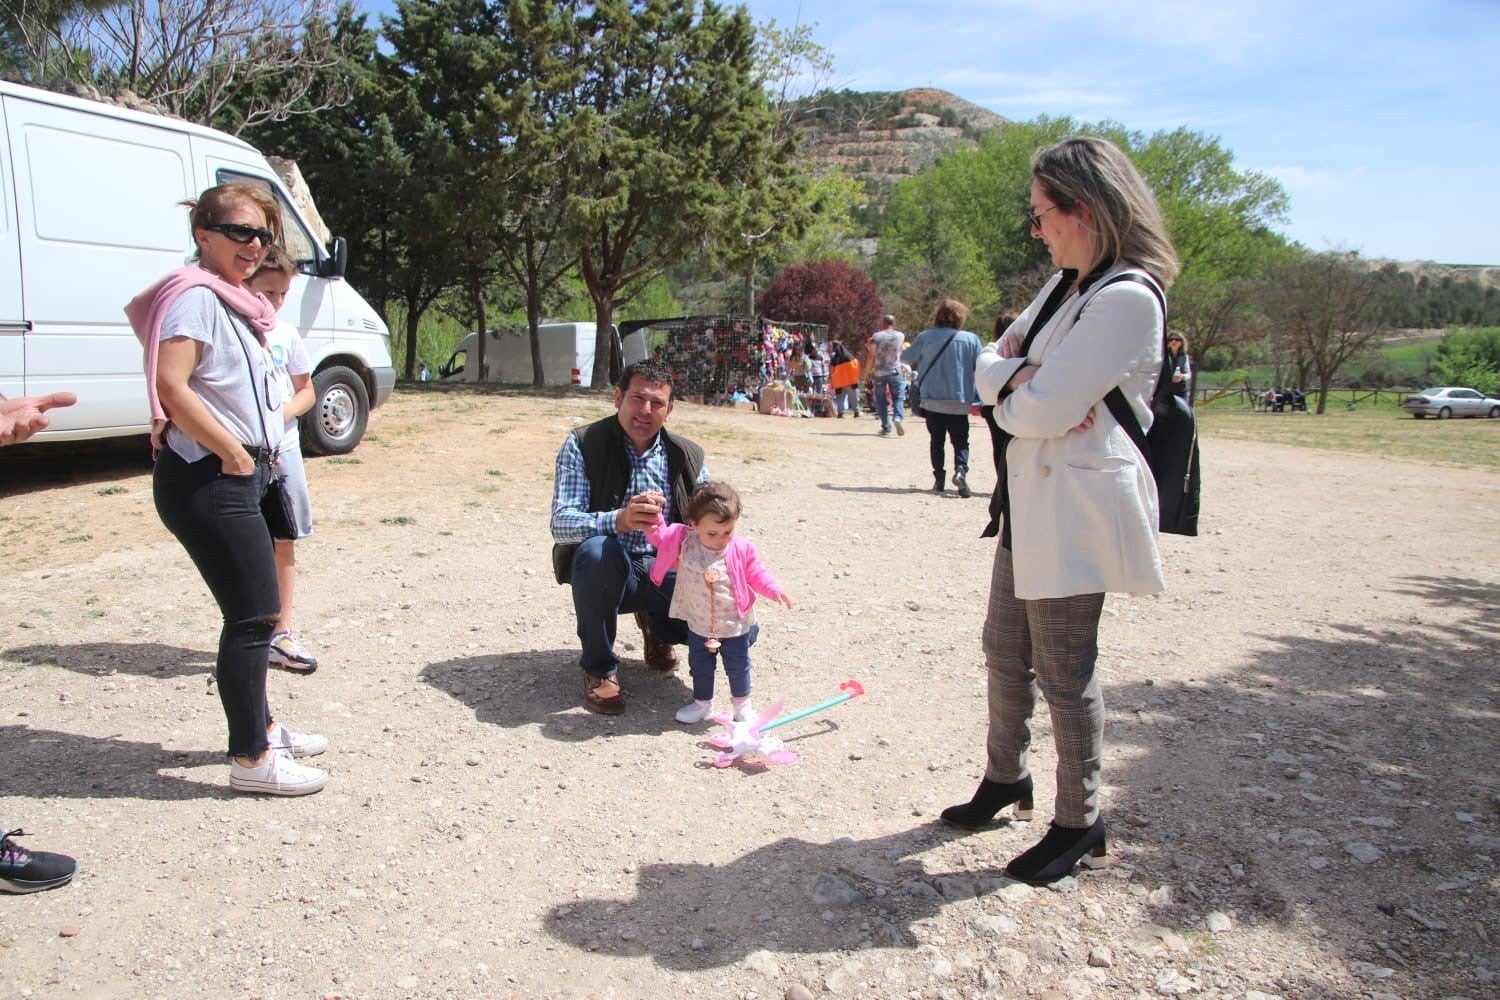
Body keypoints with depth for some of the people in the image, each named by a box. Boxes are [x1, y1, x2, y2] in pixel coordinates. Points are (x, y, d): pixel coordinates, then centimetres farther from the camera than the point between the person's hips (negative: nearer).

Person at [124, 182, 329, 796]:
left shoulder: (233, 303, 16)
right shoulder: (196, 297, -13)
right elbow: (171, 385, -24)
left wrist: (258, 452, 10)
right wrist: (233, 452, -18)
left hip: (238, 477, 10)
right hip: (207, 482, -10)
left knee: (254, 612, 18)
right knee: (254, 617, -6)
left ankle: (260, 727, 33)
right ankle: (251, 760, 5)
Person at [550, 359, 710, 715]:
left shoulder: (688, 456, 1)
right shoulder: (582, 445, -9)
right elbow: (561, 522, -20)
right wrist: (618, 521, -40)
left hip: (666, 573, 3)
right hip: (606, 569, -3)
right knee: (598, 549, -39)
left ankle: (657, 626, 18)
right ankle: (599, 668, -14)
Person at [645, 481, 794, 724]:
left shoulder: (742, 549, -15)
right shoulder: (683, 541, -13)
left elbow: (756, 575, -5)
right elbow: (659, 535, -3)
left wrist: (775, 590, -18)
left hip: (734, 625, -2)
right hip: (699, 625, 2)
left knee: (738, 666, 14)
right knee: (700, 667, 19)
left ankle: (742, 703, 36)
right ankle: (702, 702, 39)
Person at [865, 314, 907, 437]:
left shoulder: (876, 336, -5)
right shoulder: (900, 336, 2)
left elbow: (871, 356, -6)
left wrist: (868, 371, 4)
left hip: (879, 372, -1)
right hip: (895, 371, 1)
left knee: (881, 400, 6)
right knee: (898, 397, 7)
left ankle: (886, 428, 3)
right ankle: (898, 417, -21)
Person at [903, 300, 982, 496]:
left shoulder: (925, 337, -1)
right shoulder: (971, 339, -1)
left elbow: (906, 358, 10)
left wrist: (922, 360, 30)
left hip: (932, 400, 1)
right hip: (959, 401, -1)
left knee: (936, 440, 13)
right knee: (960, 441, 6)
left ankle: (939, 479, 8)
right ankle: (960, 470, -19)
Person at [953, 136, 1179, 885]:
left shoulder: (1126, 298, -19)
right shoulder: (1063, 287, 12)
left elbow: (1042, 412, -24)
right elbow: (991, 361, 9)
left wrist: (1010, 387, -4)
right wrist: (1019, 380, -12)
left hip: (1077, 508, -9)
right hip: (1030, 500, 9)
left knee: (1064, 673, 3)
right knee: (1005, 650, 19)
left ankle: (1080, 822, 22)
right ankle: (1005, 777, 39)